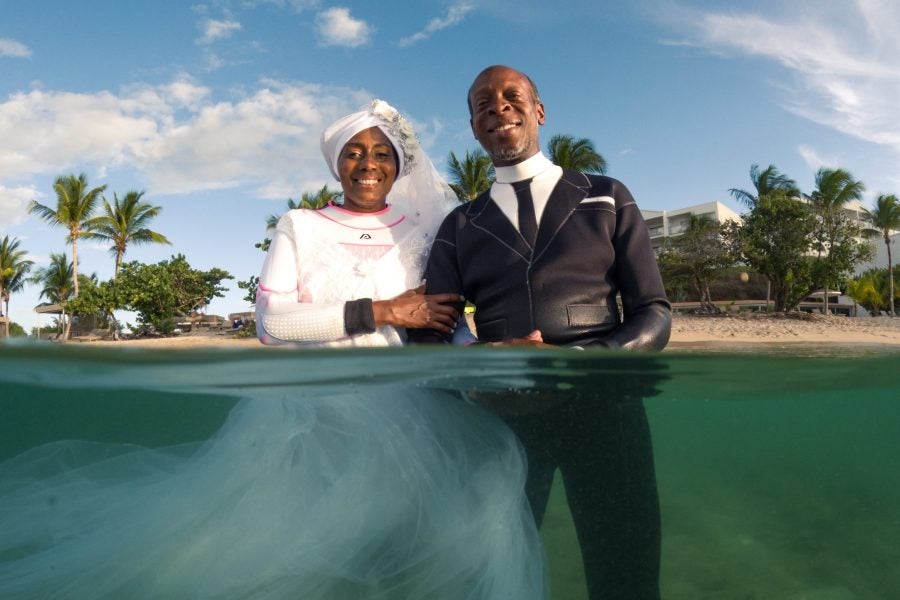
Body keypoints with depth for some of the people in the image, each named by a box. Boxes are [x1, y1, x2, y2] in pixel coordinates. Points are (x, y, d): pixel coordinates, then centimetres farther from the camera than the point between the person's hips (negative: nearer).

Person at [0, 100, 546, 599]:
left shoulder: (425, 232, 12)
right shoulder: (299, 228, 9)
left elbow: (451, 323, 7)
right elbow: (271, 320, -4)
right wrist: (378, 312, -11)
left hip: (397, 408, 1)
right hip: (306, 405, -1)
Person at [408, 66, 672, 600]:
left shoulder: (607, 198, 9)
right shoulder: (460, 227, 12)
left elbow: (654, 314, 3)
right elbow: (428, 336, 5)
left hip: (601, 407, -1)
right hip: (500, 416, 1)